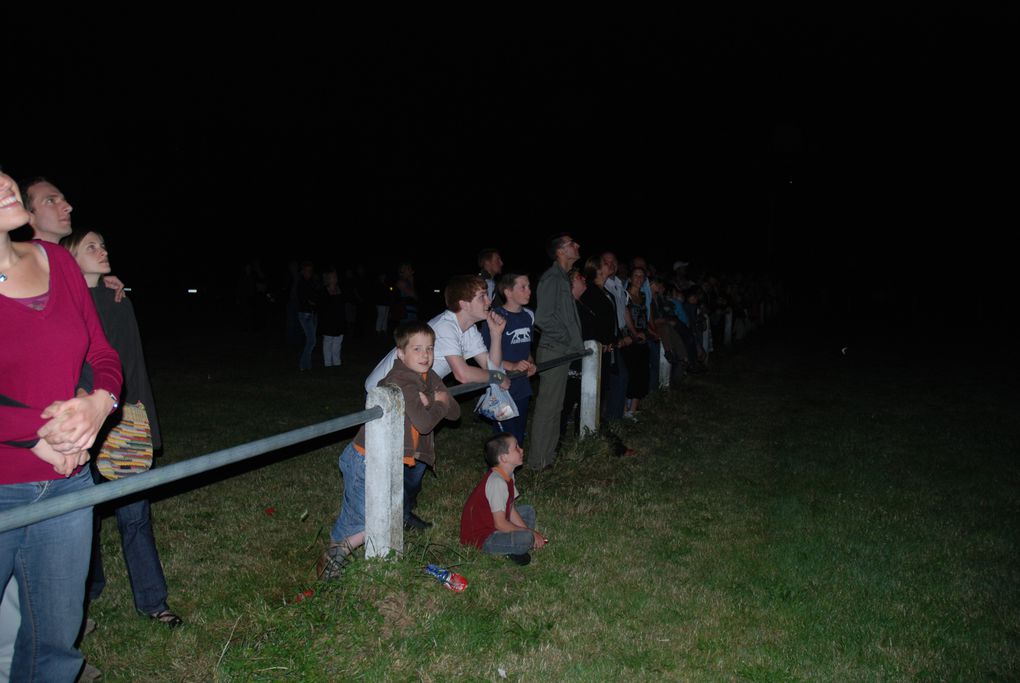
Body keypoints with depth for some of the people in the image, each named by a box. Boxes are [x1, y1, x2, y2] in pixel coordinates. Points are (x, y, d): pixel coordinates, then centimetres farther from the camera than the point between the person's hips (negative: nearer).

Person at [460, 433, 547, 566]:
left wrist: (531, 533, -4)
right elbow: (500, 524, -26)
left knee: (528, 511, 17)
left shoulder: (508, 475, 4)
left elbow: (511, 509, 6)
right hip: (481, 538, -10)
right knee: (526, 538, -29)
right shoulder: (497, 482, -27)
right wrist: (531, 534, -15)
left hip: (492, 524, 10)